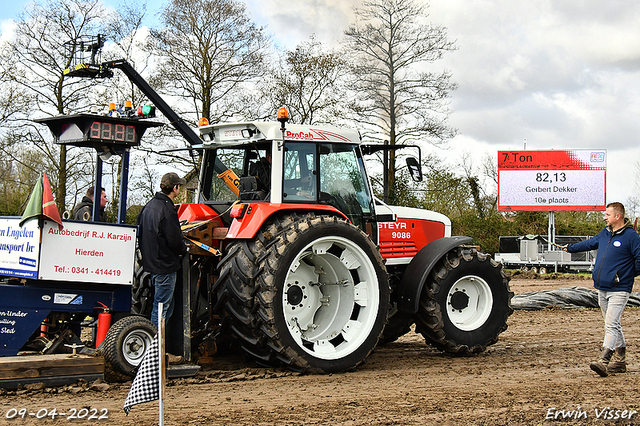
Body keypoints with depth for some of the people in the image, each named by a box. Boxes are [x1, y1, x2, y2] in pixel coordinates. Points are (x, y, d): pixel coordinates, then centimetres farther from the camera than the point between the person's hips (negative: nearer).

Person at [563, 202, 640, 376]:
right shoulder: (605, 233, 12)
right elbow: (590, 243, 30)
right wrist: (570, 248, 38)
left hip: (619, 290, -8)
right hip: (602, 289, 8)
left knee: (611, 325, -15)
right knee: (613, 325, 14)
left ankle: (603, 361, -23)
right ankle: (620, 360, 22)